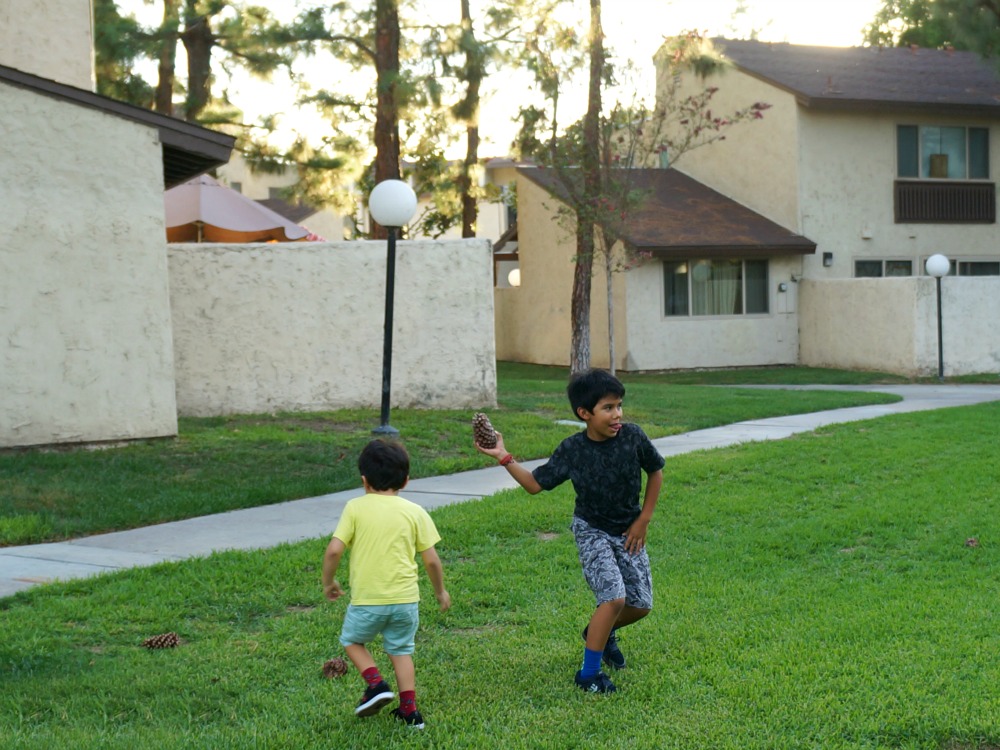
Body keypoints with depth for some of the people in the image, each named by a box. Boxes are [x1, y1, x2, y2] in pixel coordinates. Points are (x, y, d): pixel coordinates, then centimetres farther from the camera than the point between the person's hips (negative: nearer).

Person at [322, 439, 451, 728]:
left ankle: (375, 683, 3)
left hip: (366, 600, -2)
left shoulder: (355, 507, -4)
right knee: (401, 650, 20)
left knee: (352, 640, 23)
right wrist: (440, 591, 18)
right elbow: (431, 560, 1)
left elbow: (334, 550, -10)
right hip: (405, 598, 2)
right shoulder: (415, 512, 1)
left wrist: (328, 583, 7)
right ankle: (409, 710, 15)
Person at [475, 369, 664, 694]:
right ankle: (589, 673, -6)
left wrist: (643, 520, 0)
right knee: (615, 597, -20)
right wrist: (504, 458, -16)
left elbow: (655, 472, 2)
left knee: (641, 605, 5)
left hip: (628, 532, 3)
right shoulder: (572, 450, -15)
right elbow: (536, 483, -6)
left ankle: (601, 632, 39)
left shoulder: (632, 436, -14)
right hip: (592, 531, -3)